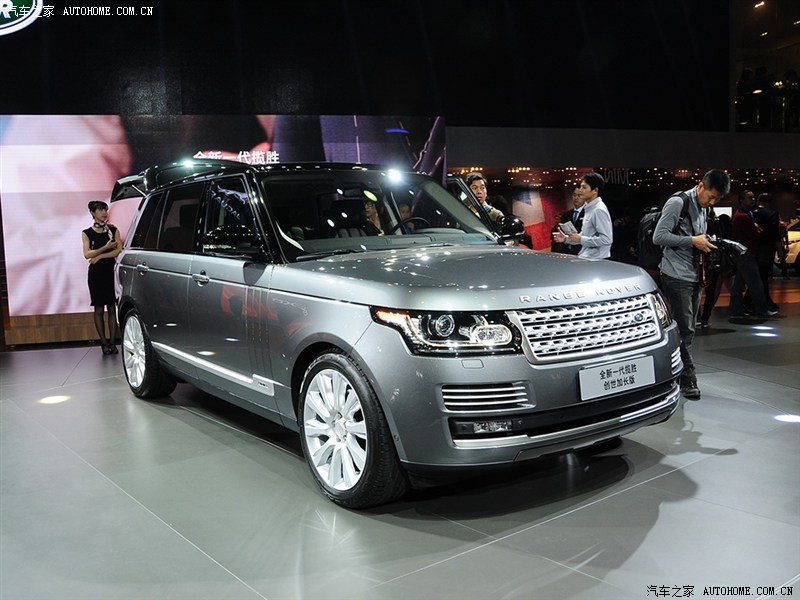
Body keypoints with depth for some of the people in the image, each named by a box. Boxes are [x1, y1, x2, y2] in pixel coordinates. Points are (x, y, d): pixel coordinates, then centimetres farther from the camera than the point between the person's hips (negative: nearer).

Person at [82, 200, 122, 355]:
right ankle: (104, 343, 5)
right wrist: (106, 248, -13)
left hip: (111, 272, 1)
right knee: (99, 309, 1)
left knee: (112, 308, -2)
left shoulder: (113, 230, 8)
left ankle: (112, 342, 1)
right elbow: (87, 254, -6)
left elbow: (119, 250, -4)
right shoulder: (87, 233, 5)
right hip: (96, 274, -1)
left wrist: (99, 256, -10)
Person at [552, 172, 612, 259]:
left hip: (595, 260, -9)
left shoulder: (599, 210, -15)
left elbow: (606, 239, -20)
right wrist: (566, 239, 8)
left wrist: (580, 239, -17)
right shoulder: (588, 208, 14)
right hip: (586, 259, 9)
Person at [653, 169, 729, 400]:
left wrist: (706, 242, 4)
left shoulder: (705, 208, 16)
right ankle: (688, 381, -2)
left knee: (688, 331, 11)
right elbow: (659, 236, -16)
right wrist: (693, 241, -18)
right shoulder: (678, 202, -10)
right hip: (677, 276, -9)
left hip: (695, 276, 9)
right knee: (684, 330, -8)